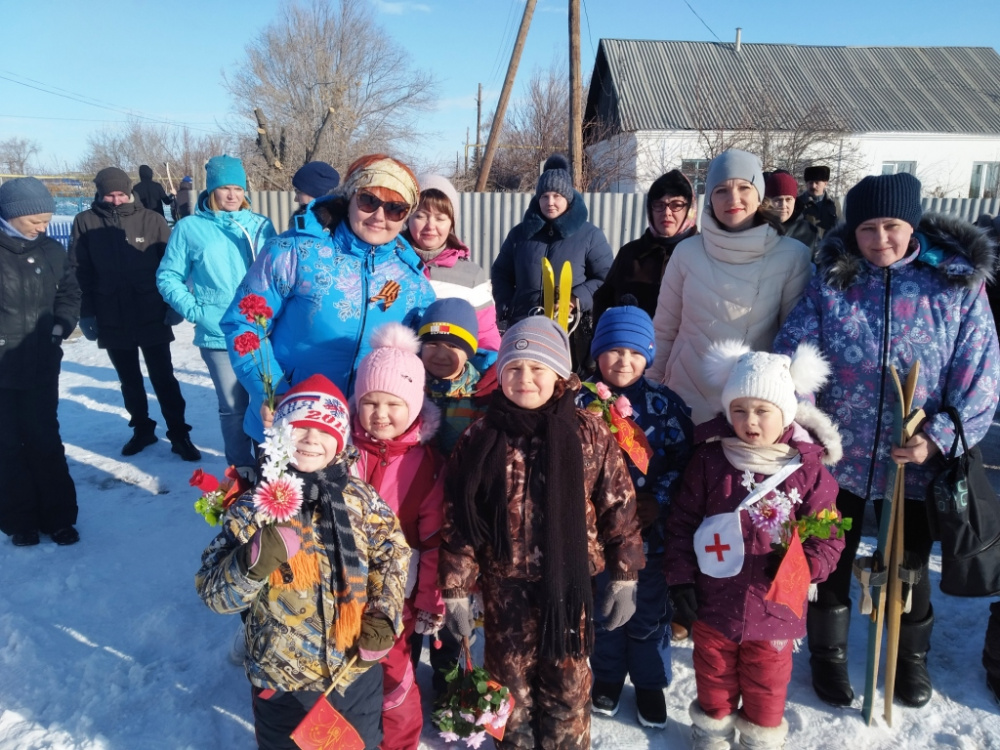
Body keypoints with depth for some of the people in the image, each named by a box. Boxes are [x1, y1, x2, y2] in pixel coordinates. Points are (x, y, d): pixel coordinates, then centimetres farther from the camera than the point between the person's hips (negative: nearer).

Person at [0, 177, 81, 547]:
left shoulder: (52, 251, 2)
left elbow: (69, 293, 14)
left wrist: (62, 324, -2)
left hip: (41, 364, 2)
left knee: (45, 439, 10)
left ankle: (58, 516, 20)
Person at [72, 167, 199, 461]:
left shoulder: (151, 219, -2)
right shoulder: (85, 222, 0)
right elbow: (80, 272, 3)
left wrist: (174, 303, -6)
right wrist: (86, 312, -1)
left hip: (153, 317, -2)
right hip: (111, 320, 2)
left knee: (164, 378, 3)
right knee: (129, 381, 15)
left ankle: (179, 435, 11)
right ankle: (142, 429, 30)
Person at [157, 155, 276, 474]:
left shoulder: (261, 226, 6)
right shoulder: (190, 228, 2)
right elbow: (168, 277, 5)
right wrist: (194, 309, -7)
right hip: (219, 335, -2)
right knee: (233, 406, 7)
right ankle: (242, 467, 23)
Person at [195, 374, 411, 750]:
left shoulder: (359, 498, -9)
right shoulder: (254, 507, -16)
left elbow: (393, 554, 4)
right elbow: (213, 592, -17)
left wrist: (383, 614, -6)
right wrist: (254, 562, -35)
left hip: (357, 668, 2)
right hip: (282, 678, -2)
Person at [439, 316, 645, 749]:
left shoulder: (589, 434, -7)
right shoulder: (480, 439, -7)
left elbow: (620, 507, -2)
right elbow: (457, 520, -4)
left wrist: (625, 578, 0)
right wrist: (455, 589, -5)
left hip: (568, 581, 0)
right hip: (505, 585, 1)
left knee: (568, 684, 16)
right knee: (509, 681, 19)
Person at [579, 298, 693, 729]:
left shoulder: (665, 403, -7)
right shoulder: (582, 403, -8)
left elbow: (684, 459, -7)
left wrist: (658, 501, -15)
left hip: (652, 531, 0)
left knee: (649, 612, 16)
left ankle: (650, 683, 40)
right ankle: (607, 676, 43)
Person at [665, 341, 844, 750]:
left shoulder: (809, 469, -10)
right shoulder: (710, 459, -8)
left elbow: (828, 536, -5)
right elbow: (682, 521, -3)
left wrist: (801, 565, -22)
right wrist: (681, 575, -5)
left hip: (775, 608, -1)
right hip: (713, 603, 1)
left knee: (766, 688, 20)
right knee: (714, 680, 22)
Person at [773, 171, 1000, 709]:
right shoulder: (830, 282, -5)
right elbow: (793, 356, -10)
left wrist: (939, 436, -16)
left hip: (916, 461, 1)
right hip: (837, 454, 0)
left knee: (909, 564, 20)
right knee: (831, 560, 16)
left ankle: (911, 658, 47)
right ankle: (828, 654, 40)